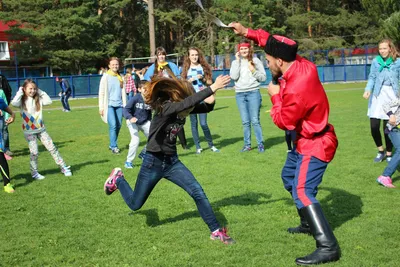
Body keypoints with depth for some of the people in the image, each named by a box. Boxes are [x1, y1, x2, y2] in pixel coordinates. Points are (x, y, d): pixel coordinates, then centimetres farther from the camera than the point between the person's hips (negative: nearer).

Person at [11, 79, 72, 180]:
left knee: (52, 148, 3)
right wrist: (20, 92, -18)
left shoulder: (38, 99, 1)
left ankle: (63, 167, 10)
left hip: (41, 129, 3)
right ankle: (34, 173, 14)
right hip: (29, 131, -3)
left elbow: (49, 101, -9)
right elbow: (14, 103, -30)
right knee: (34, 152, -4)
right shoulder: (22, 101, -10)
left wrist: (40, 92, -5)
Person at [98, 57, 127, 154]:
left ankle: (112, 144, 18)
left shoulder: (120, 77, 11)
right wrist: (101, 107, -5)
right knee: (113, 125, -13)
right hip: (109, 105, -4)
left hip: (119, 104, 4)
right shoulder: (106, 77, 0)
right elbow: (101, 93, 0)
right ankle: (114, 146, -6)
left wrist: (125, 105, 10)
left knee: (119, 125, 3)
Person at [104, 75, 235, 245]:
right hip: (153, 163, -5)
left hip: (172, 161, 6)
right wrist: (212, 88, -51)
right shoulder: (164, 108, -28)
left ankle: (216, 231, 0)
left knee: (197, 192, -10)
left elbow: (206, 108, 0)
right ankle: (118, 179, 41)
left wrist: (211, 99, -24)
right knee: (135, 204, 13)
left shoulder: (182, 108, -7)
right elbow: (188, 102, -46)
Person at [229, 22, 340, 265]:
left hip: (315, 143, -10)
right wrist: (246, 32, 2)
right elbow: (274, 44, 8)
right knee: (289, 177, 25)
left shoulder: (296, 89, -33)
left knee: (302, 192, -19)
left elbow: (284, 122, -19)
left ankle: (328, 247, -21)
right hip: (307, 139, 10)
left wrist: (275, 96, -8)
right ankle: (309, 223, 38)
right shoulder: (300, 64, -8)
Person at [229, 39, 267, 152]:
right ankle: (247, 144, 13)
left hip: (253, 93, -2)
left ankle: (260, 144, 5)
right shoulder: (235, 62, 9)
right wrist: (238, 61, -5)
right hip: (240, 94, 2)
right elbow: (233, 76, -8)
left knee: (255, 120, -5)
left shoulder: (255, 60, 4)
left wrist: (254, 71, -12)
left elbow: (263, 78, 4)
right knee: (245, 122, 5)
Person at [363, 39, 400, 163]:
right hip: (377, 96, 2)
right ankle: (380, 151, 24)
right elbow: (372, 77, 4)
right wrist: (368, 90, -14)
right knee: (374, 126, -1)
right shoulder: (376, 61, 4)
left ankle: (389, 154, 21)